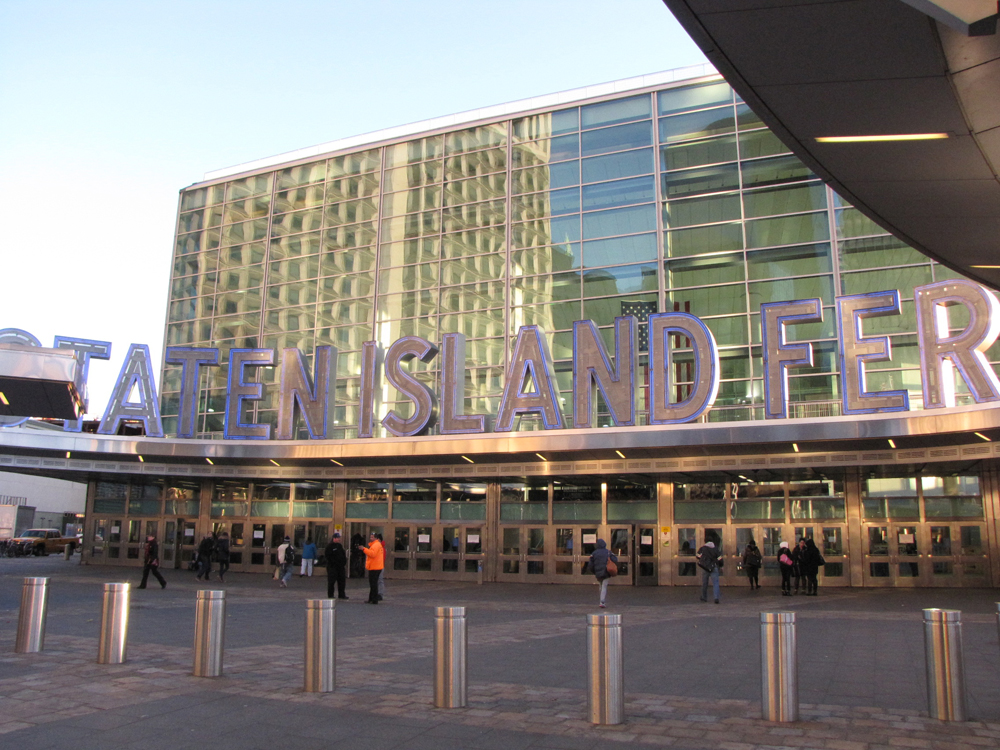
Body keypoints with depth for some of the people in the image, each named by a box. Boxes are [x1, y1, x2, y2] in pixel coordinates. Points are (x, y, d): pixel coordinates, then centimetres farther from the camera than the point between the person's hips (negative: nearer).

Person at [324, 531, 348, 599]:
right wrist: (332, 563, -16)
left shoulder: (340, 545, 14)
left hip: (340, 566, 7)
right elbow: (327, 555, -13)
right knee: (331, 581, -2)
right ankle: (330, 595, 6)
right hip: (332, 567, -7)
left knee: (342, 581, 9)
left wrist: (344, 562, 8)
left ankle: (341, 595, 17)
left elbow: (343, 554, 19)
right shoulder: (329, 546, -8)